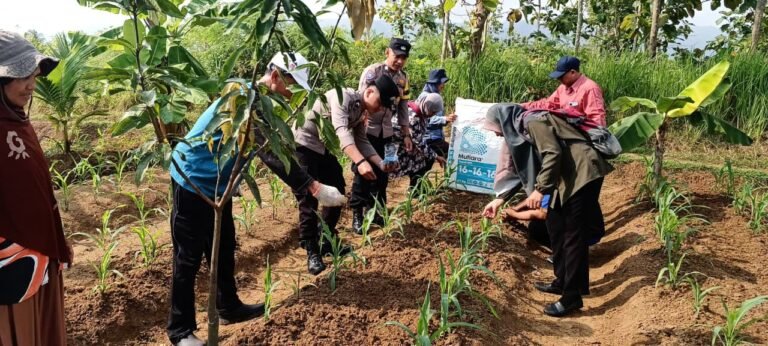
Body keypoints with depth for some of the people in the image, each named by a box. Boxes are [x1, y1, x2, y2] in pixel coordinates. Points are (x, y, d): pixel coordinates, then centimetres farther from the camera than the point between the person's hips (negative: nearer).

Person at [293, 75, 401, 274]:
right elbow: (341, 132, -38)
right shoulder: (343, 97, -24)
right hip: (302, 146, -9)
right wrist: (360, 162, -50)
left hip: (324, 149, 9)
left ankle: (326, 242, 23)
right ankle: (312, 253, 0)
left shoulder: (362, 111, 3)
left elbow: (361, 141, 10)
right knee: (309, 200, -9)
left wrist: (381, 164, -4)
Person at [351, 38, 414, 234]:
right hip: (367, 130, -5)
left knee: (382, 174, 10)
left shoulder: (403, 78, 6)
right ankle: (357, 215, 9)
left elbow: (403, 107, 12)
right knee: (362, 173, -1)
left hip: (386, 132, 5)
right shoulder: (372, 72, -11)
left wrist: (406, 134, 9)